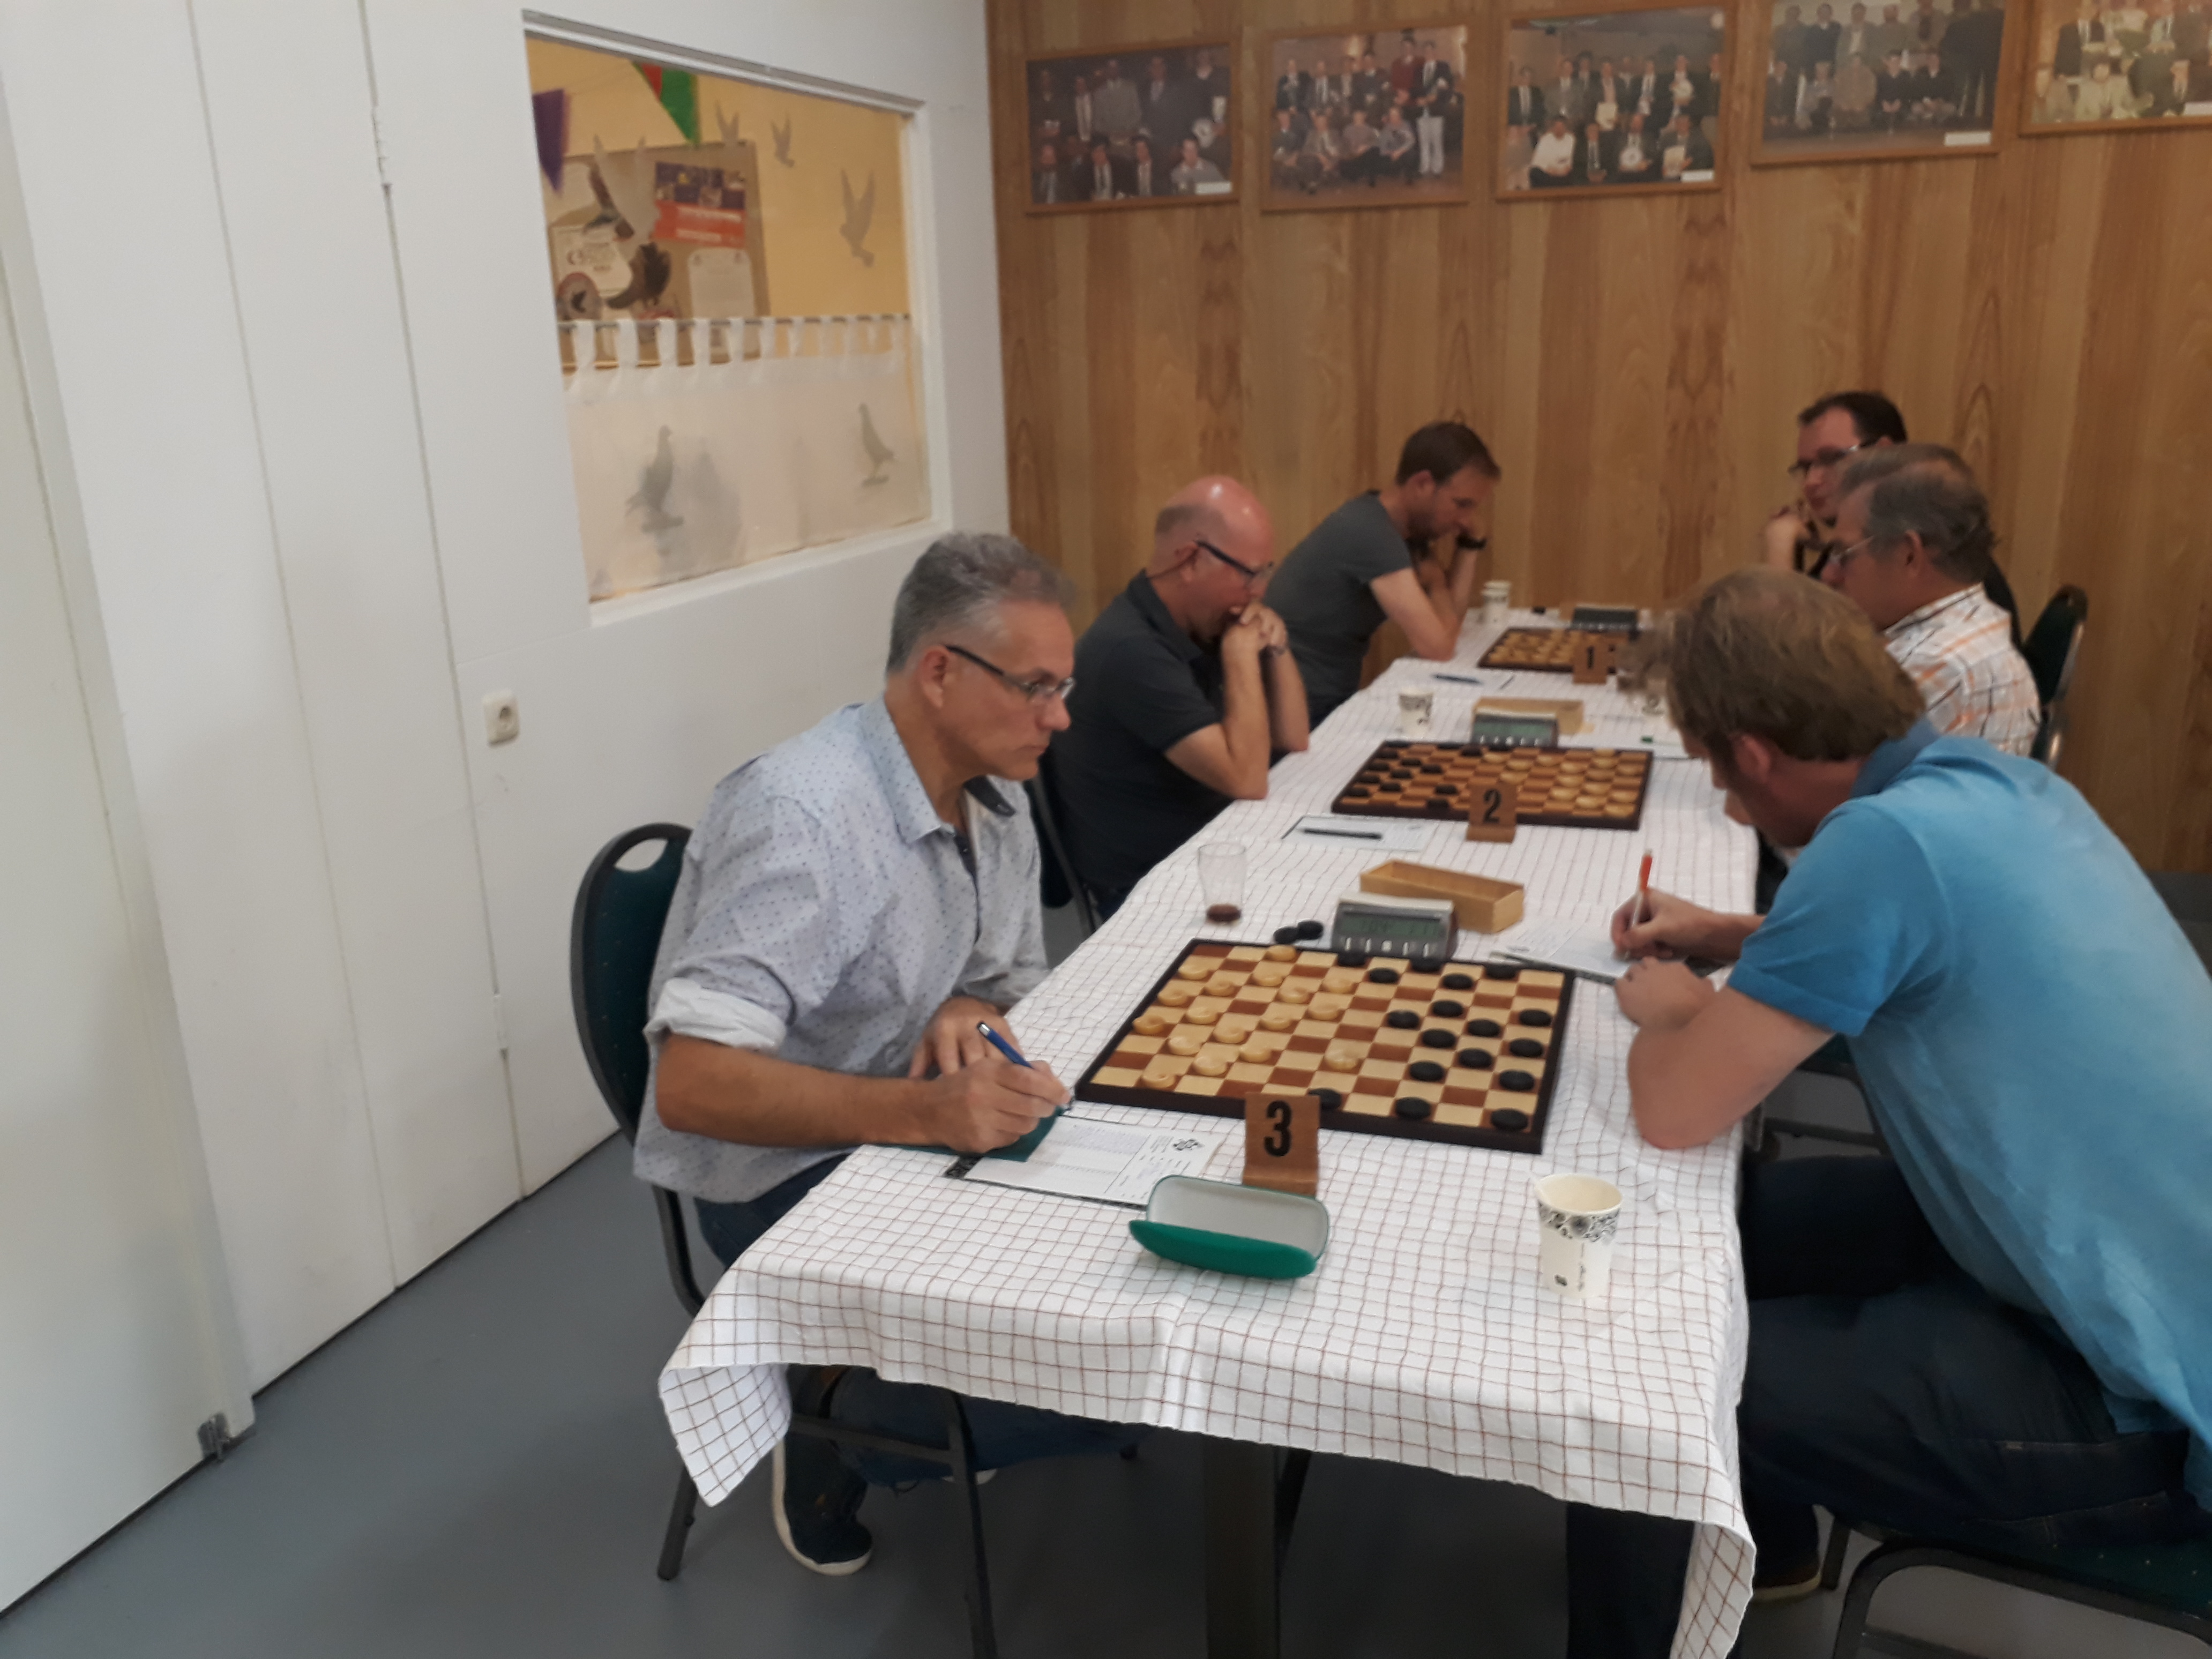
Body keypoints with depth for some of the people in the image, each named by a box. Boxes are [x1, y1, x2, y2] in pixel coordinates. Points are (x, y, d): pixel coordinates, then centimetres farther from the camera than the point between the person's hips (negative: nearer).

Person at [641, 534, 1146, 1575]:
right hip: (781, 1176, -9)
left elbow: (1011, 978, 12)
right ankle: (838, 1421, 5)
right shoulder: (802, 817, -26)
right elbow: (691, 1086, -31)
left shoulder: (994, 801, 0)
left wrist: (968, 1015, -13)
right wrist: (925, 1112, -41)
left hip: (910, 1126, 9)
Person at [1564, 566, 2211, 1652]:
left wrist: (1665, 1008, -2)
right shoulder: (1998, 780, 0)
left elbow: (1673, 1114, -22)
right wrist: (1731, 943, 12)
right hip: (2121, 1240, 9)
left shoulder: (1885, 839, -28)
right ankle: (1760, 1544, 40)